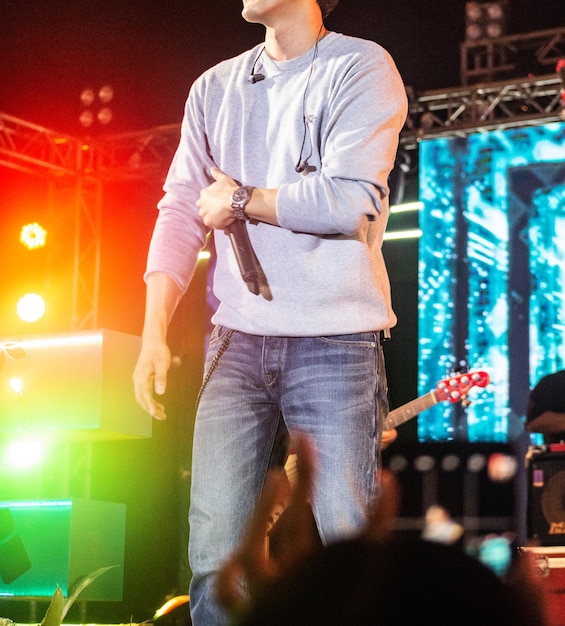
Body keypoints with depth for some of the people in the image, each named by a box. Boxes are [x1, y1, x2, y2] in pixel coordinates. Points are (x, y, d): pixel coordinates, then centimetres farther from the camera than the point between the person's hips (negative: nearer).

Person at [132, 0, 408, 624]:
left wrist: (241, 199, -2)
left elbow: (351, 202, -14)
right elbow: (181, 210, 8)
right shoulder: (214, 87, 14)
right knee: (215, 555, 0)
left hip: (336, 344, -4)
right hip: (237, 342, 4)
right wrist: (154, 334, -2)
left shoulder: (361, 68, -1)